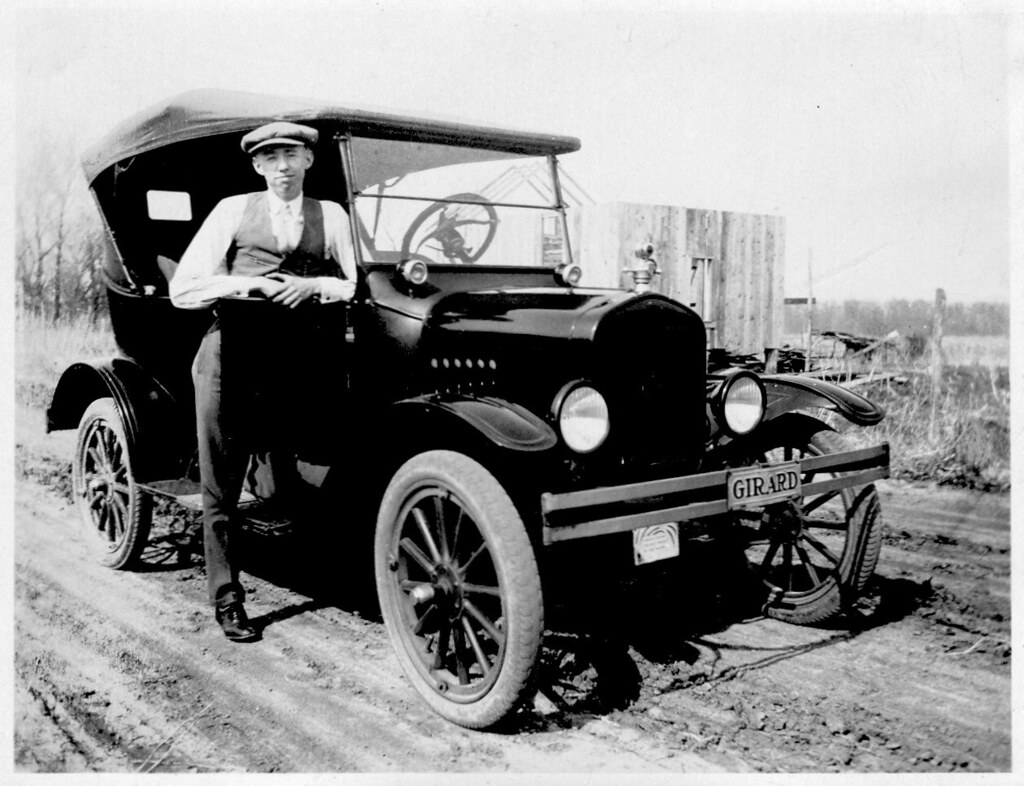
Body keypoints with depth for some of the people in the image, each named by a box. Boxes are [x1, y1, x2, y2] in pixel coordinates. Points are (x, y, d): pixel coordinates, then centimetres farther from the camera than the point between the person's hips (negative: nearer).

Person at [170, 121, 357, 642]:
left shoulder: (330, 215, 14)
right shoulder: (233, 210, 11)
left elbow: (360, 285, 9)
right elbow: (183, 289, 5)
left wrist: (314, 286, -9)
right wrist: (245, 284, -9)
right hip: (230, 353, 0)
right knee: (221, 488, 3)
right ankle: (226, 599, 13)